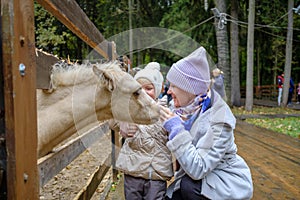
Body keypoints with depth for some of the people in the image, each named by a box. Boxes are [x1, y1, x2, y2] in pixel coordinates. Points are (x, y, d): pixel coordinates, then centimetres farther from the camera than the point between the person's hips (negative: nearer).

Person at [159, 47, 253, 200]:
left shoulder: (218, 120, -27)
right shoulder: (187, 108, -8)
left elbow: (198, 169, -32)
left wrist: (176, 129, -31)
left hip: (228, 181, -6)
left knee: (189, 186, -29)